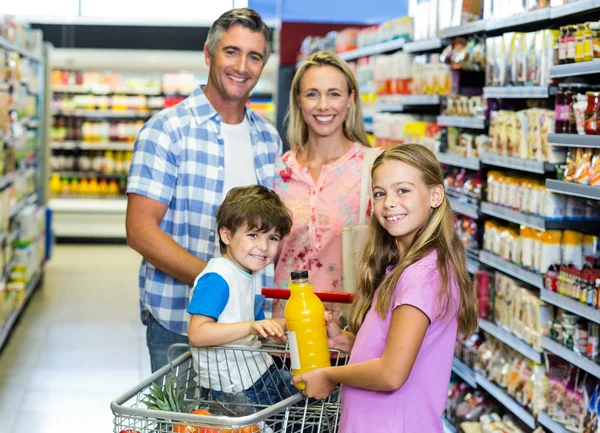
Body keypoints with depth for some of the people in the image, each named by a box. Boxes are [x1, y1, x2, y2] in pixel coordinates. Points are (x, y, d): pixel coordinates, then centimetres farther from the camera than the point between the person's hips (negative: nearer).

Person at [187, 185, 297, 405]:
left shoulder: (251, 278, 12)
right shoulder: (216, 278, -18)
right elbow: (197, 333, -29)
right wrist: (251, 327, -37)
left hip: (258, 374, 10)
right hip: (237, 387, -10)